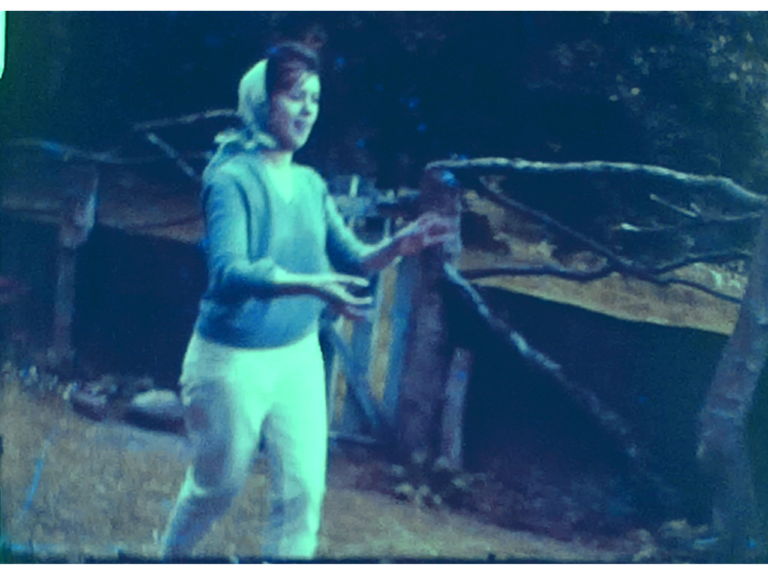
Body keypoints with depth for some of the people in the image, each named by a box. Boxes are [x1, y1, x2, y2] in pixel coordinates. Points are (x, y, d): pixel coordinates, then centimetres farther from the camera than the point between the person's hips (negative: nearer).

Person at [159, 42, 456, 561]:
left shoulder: (311, 185, 3)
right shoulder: (232, 178, -16)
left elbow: (353, 260, 6)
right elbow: (228, 271, -29)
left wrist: (402, 244, -14)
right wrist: (309, 285, -43)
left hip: (300, 355, 5)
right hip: (234, 359, -5)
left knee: (304, 489, 0)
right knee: (218, 487, 12)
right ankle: (171, 554, 41)